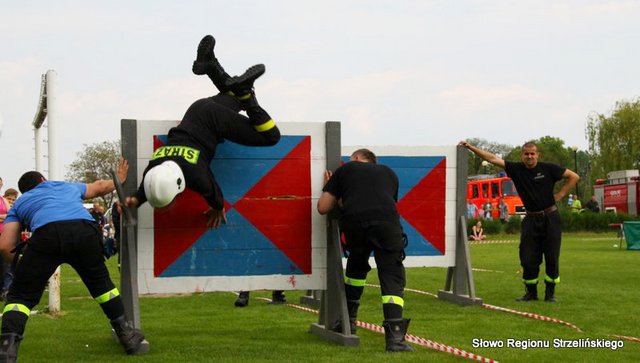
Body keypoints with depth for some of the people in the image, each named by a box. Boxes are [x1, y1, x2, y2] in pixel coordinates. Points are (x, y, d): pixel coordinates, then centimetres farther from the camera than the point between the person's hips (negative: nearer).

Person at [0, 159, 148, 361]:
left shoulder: (19, 203, 32)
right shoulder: (68, 186, 39)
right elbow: (100, 186, 57)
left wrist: (19, 262, 40)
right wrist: (119, 179, 77)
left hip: (47, 234, -2)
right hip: (85, 230, 2)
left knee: (21, 295, 9)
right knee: (101, 283, 26)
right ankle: (128, 335, 33)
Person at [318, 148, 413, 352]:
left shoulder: (345, 169, 28)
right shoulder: (389, 173, 34)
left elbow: (323, 207, 23)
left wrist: (332, 189, 44)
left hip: (354, 223, 1)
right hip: (386, 222, -1)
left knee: (356, 266, 28)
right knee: (392, 277, 2)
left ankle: (348, 320, 38)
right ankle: (395, 336, -14)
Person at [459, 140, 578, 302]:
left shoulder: (548, 168, -5)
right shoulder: (516, 169, 0)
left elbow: (573, 176, 1)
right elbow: (492, 158, -4)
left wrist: (560, 194, -4)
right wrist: (471, 147, -9)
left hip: (550, 218, -2)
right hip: (531, 219, 2)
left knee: (552, 257, 0)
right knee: (529, 258, 1)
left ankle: (550, 293, 11)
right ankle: (531, 292, 14)